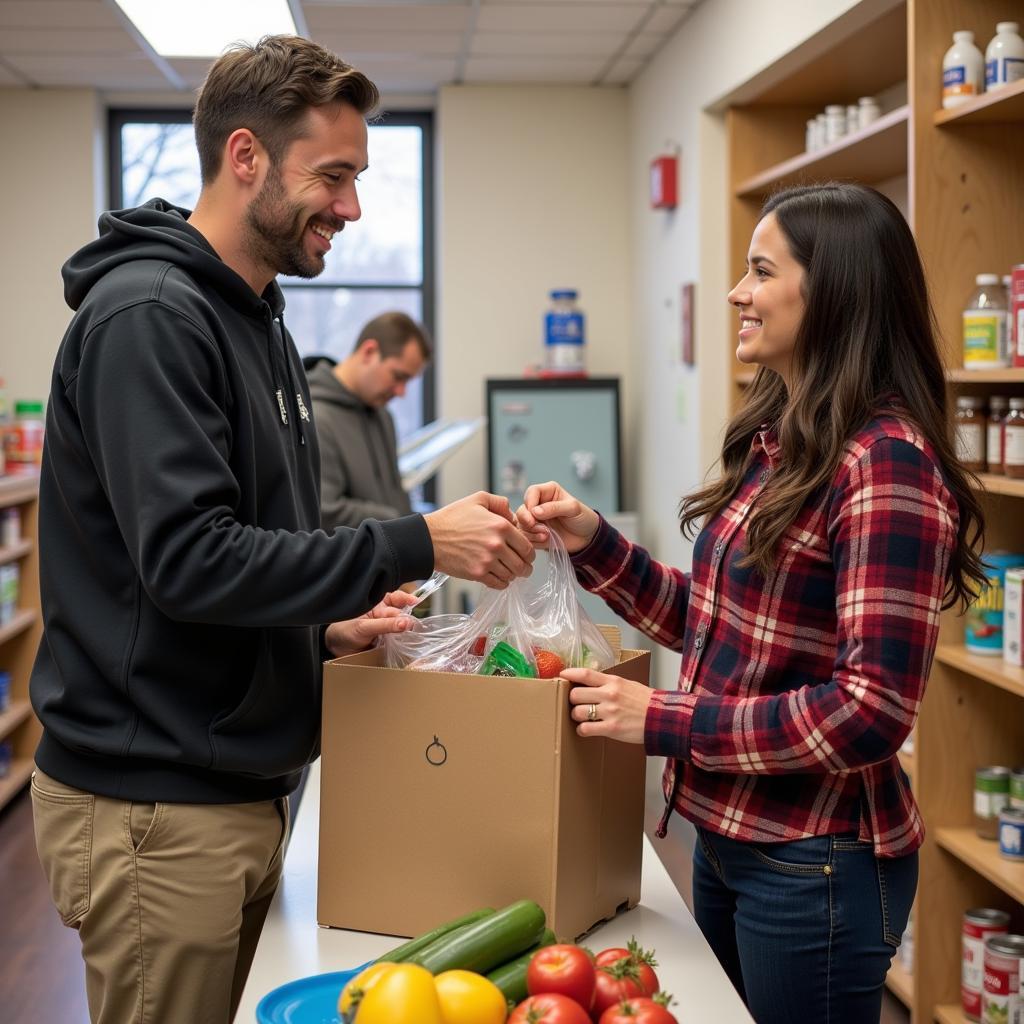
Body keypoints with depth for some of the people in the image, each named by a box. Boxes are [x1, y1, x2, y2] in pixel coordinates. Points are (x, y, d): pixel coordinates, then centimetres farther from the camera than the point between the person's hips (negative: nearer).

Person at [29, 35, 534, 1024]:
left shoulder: (256, 320, 14)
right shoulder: (147, 314, -16)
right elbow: (186, 561, -25)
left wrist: (326, 625, 5)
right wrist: (418, 545, -23)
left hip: (239, 786, 9)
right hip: (154, 804, -9)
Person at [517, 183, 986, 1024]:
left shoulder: (886, 464, -21)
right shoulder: (776, 442, 6)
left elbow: (868, 711, -24)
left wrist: (662, 721, -20)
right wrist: (594, 543, 2)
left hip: (816, 865, -8)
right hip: (727, 834, 8)